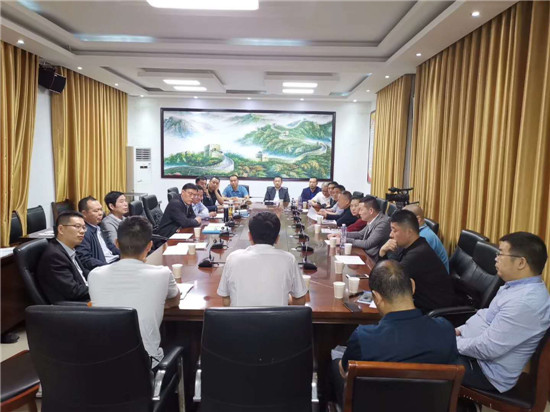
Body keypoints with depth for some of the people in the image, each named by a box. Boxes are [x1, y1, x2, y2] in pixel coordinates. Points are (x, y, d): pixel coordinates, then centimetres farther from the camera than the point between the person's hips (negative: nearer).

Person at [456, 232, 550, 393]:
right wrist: (460, 330, 4)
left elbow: (488, 348, -28)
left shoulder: (525, 302, -30)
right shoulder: (519, 286, 2)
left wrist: (454, 342, -14)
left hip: (488, 372, -9)